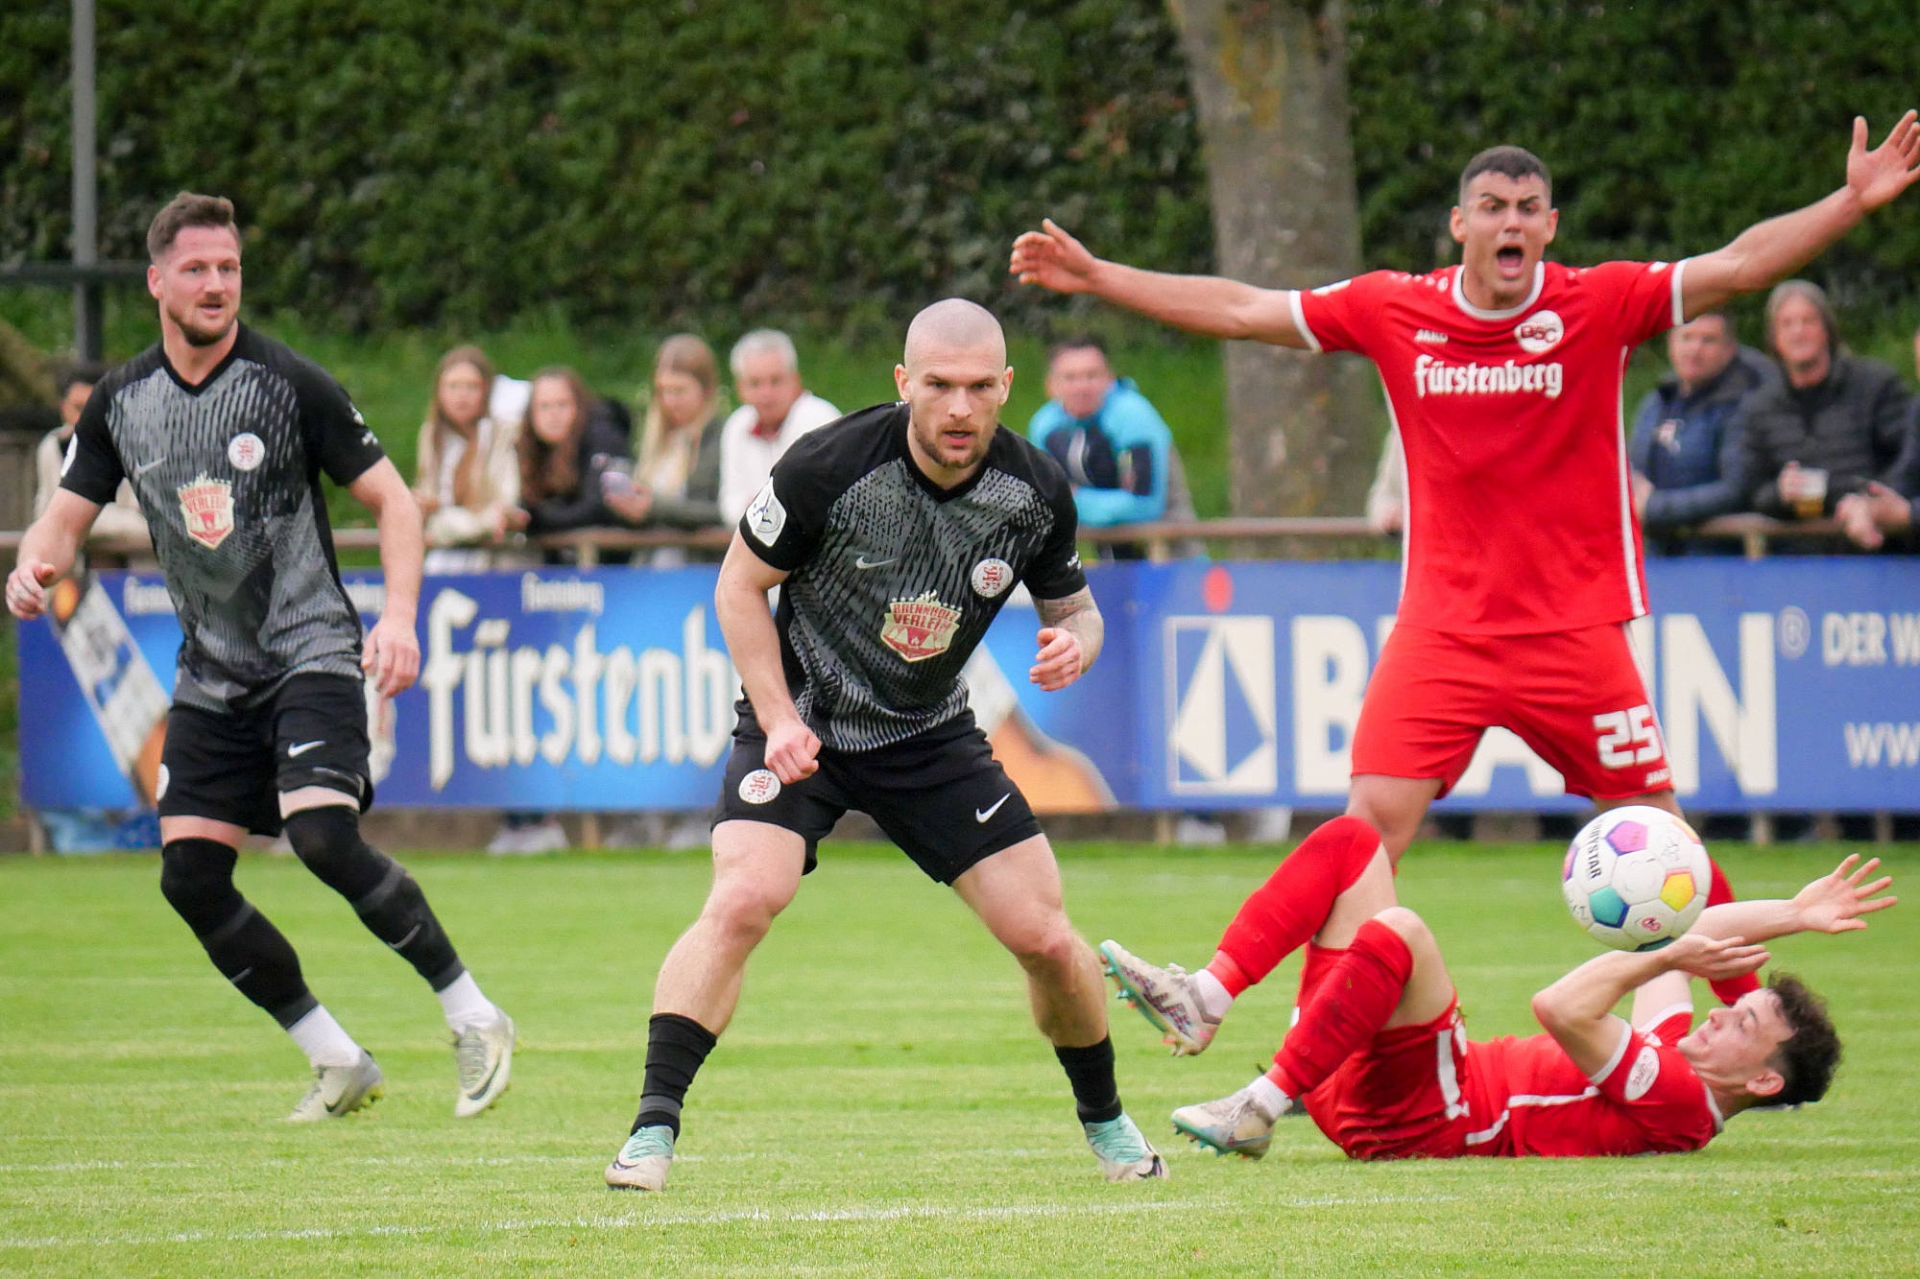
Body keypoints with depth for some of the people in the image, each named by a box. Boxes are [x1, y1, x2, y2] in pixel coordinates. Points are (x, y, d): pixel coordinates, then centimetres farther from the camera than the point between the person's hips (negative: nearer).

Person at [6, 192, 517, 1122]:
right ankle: (338, 1064, 9)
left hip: (310, 655, -5)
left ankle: (473, 1018, -9)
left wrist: (399, 617, -19)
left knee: (323, 837, -25)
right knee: (190, 876, -5)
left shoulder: (290, 384, -10)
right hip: (211, 678, 5)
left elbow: (392, 499, -5)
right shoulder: (121, 401, 3)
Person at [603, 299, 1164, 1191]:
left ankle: (1104, 1119, 24)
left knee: (1045, 938, -2)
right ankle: (652, 1129, -23)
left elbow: (1074, 608, 6)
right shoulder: (830, 466, -22)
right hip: (799, 722, -3)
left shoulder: (1035, 491, -11)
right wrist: (779, 720, -17)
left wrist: (1072, 644, -19)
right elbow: (739, 585, -9)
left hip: (931, 734, 3)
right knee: (743, 899, -26)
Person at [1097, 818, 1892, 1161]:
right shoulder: (1674, 1053, 16)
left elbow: (1559, 1007, -23)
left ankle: (1258, 1112, -27)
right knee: (1350, 841, 5)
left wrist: (1663, 958, -13)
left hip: (1418, 1115, -10)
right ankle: (1204, 1001, -9)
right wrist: (1795, 916, 20)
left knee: (1396, 933, -38)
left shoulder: (1679, 1103, -13)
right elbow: (1690, 934, 28)